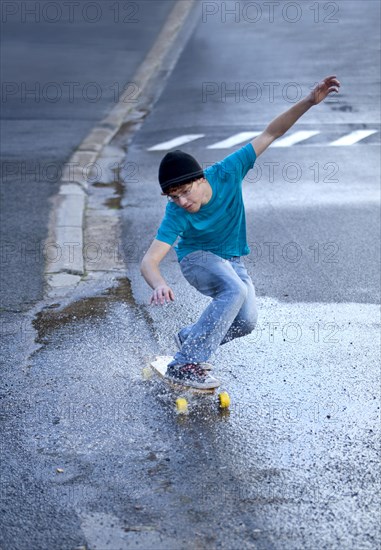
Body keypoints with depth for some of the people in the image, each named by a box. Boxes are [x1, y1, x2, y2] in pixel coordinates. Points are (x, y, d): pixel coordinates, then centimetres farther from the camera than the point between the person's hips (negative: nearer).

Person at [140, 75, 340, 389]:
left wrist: (309, 102, -29)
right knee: (235, 290, -34)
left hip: (231, 259, 4)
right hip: (197, 257, -4)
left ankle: (190, 339, 14)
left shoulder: (227, 173, -26)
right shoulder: (176, 216, -31)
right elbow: (149, 261, -36)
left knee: (246, 322, -12)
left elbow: (271, 134, -21)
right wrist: (159, 285, -59)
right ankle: (184, 366, -30)